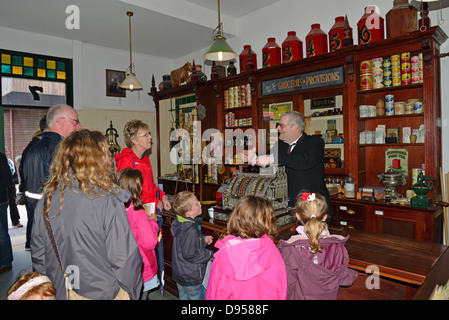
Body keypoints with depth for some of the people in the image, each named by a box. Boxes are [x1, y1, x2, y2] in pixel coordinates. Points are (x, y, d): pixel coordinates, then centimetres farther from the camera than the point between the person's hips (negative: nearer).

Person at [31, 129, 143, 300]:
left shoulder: (46, 200, -8)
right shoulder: (108, 202, -25)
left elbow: (38, 256, 2)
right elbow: (124, 258, -22)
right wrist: (132, 292, -5)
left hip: (60, 292, 5)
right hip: (102, 294, -4)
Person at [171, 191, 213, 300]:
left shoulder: (180, 223, -2)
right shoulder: (191, 230, -31)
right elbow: (190, 254, -29)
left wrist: (203, 240, 4)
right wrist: (209, 254, -17)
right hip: (191, 279, -8)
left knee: (184, 297, 24)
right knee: (199, 297, 11)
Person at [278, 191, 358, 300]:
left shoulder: (291, 248, -27)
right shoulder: (337, 246, -20)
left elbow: (287, 285, -18)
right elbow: (344, 279, -7)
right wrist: (354, 274, 14)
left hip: (300, 296, -1)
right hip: (328, 296, 2)